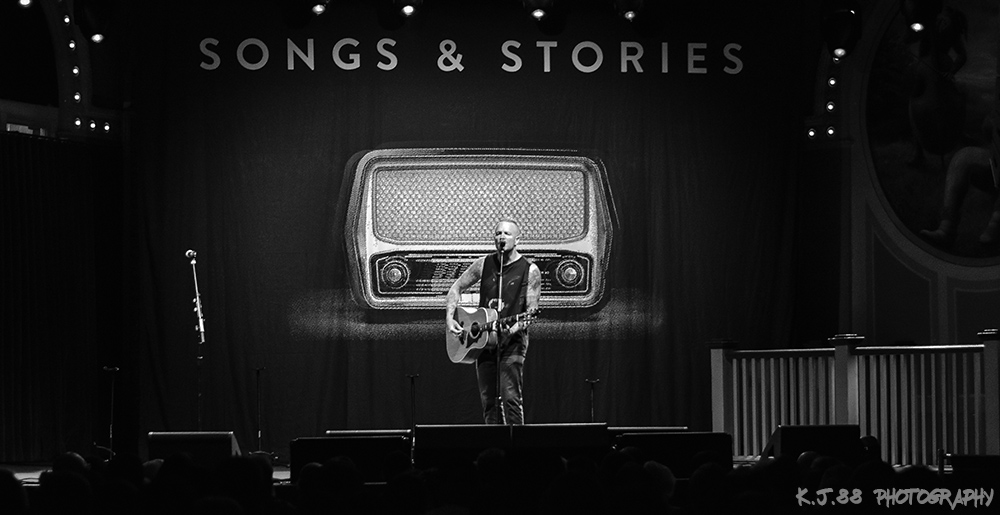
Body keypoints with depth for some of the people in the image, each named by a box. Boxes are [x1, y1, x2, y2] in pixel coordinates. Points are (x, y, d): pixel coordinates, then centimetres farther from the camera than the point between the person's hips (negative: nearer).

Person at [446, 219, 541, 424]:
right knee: (488, 401, 5)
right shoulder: (484, 264, 7)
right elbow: (457, 288, 16)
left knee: (511, 398, -17)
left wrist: (515, 328, -25)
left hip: (512, 341, -5)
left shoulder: (530, 271, -4)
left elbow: (531, 310, -7)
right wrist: (450, 318, 3)